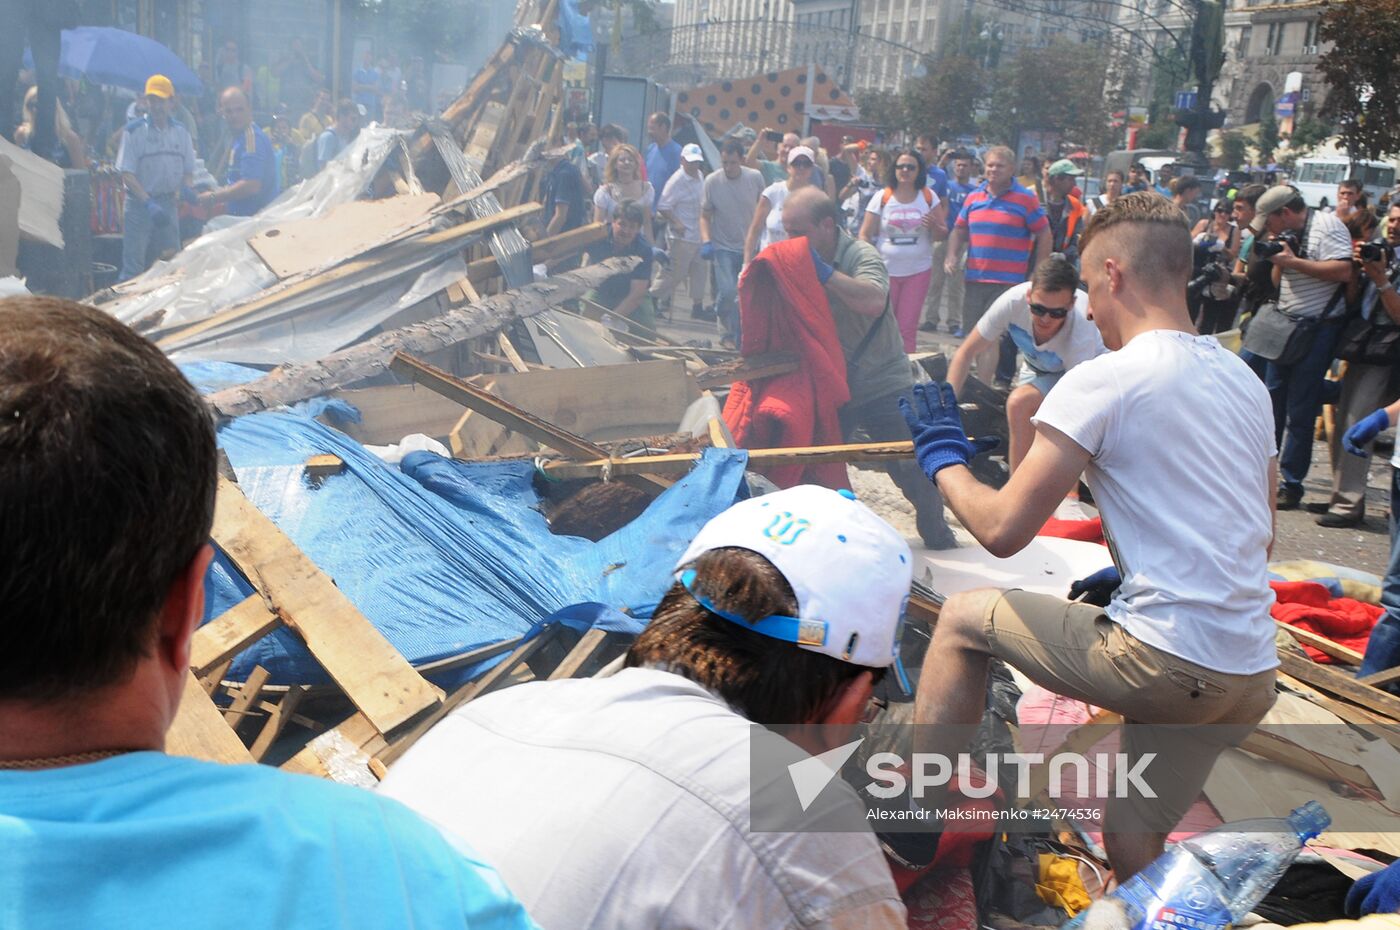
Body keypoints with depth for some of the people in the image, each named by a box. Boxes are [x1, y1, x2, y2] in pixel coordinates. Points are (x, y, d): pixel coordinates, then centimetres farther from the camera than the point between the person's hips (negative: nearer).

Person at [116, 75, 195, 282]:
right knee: (133, 266, -6)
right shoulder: (134, 131, -4)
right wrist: (148, 203, -21)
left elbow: (188, 171, 15)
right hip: (139, 204, -4)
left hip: (169, 203, 4)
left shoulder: (181, 132, 10)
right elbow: (126, 173, -9)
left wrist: (186, 188, -8)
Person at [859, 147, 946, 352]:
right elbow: (865, 235, 0)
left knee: (908, 328, 1)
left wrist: (934, 226, -16)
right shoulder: (882, 197, 1)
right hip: (885, 270, 0)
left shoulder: (929, 197, 3)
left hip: (918, 271, 0)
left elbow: (943, 234, 6)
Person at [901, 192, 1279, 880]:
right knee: (1132, 844, 23)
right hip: (1252, 674, 7)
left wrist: (944, 460, 5)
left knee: (963, 619, 11)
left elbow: (1003, 530, -13)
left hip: (1166, 662, -7)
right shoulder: (1242, 378, 13)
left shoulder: (1104, 380, -11)